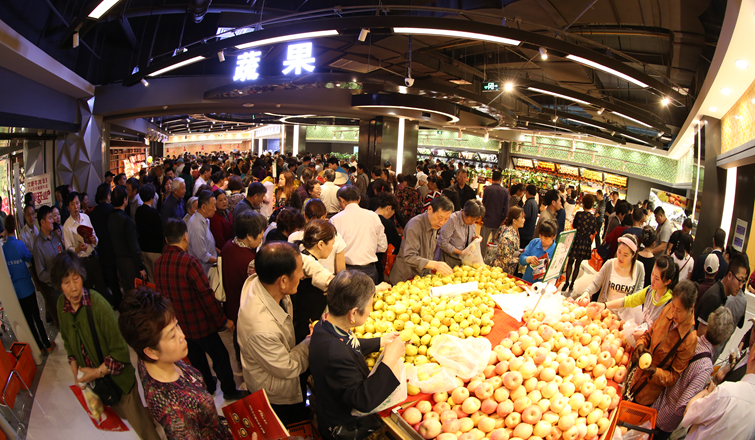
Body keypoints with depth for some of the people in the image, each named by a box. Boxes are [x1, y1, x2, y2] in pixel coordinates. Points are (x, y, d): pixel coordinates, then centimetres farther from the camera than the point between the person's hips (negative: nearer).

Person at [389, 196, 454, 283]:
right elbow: (409, 257, -34)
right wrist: (435, 264, -43)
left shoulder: (435, 224, 3)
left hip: (423, 276, 7)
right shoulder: (415, 224, -24)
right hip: (404, 279, -7)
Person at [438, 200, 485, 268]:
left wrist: (474, 238, -6)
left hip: (464, 258, 6)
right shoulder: (452, 220, -21)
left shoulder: (471, 221, 0)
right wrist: (460, 252, -20)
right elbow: (442, 243, -21)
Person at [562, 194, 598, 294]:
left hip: (576, 241, -3)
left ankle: (566, 283, 5)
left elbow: (574, 226, -3)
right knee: (577, 265, 11)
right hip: (586, 244, 3)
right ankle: (571, 285, 17)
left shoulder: (579, 214, -12)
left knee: (570, 263, 10)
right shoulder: (594, 218, -3)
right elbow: (593, 232, 3)